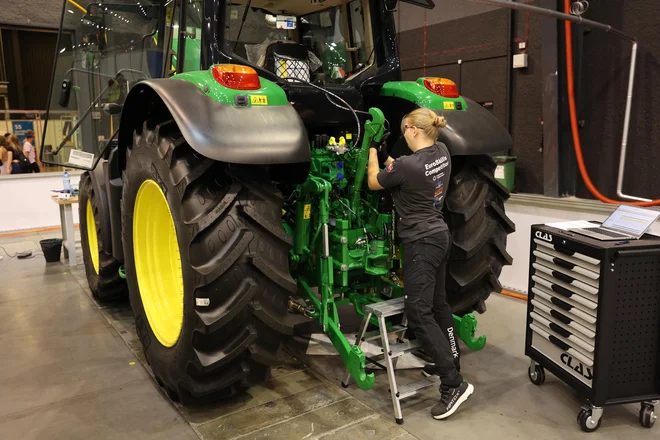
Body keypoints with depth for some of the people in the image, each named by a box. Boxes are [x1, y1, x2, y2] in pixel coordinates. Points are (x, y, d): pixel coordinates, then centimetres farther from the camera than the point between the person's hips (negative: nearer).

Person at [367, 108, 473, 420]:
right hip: (439, 237, 9)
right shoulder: (442, 152, 2)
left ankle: (454, 383, -5)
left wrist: (372, 152, 11)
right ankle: (450, 361, 33)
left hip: (421, 243, -9)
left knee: (418, 313, -6)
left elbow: (374, 183, -4)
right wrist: (386, 157, 15)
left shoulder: (407, 165, -23)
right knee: (437, 303, 19)